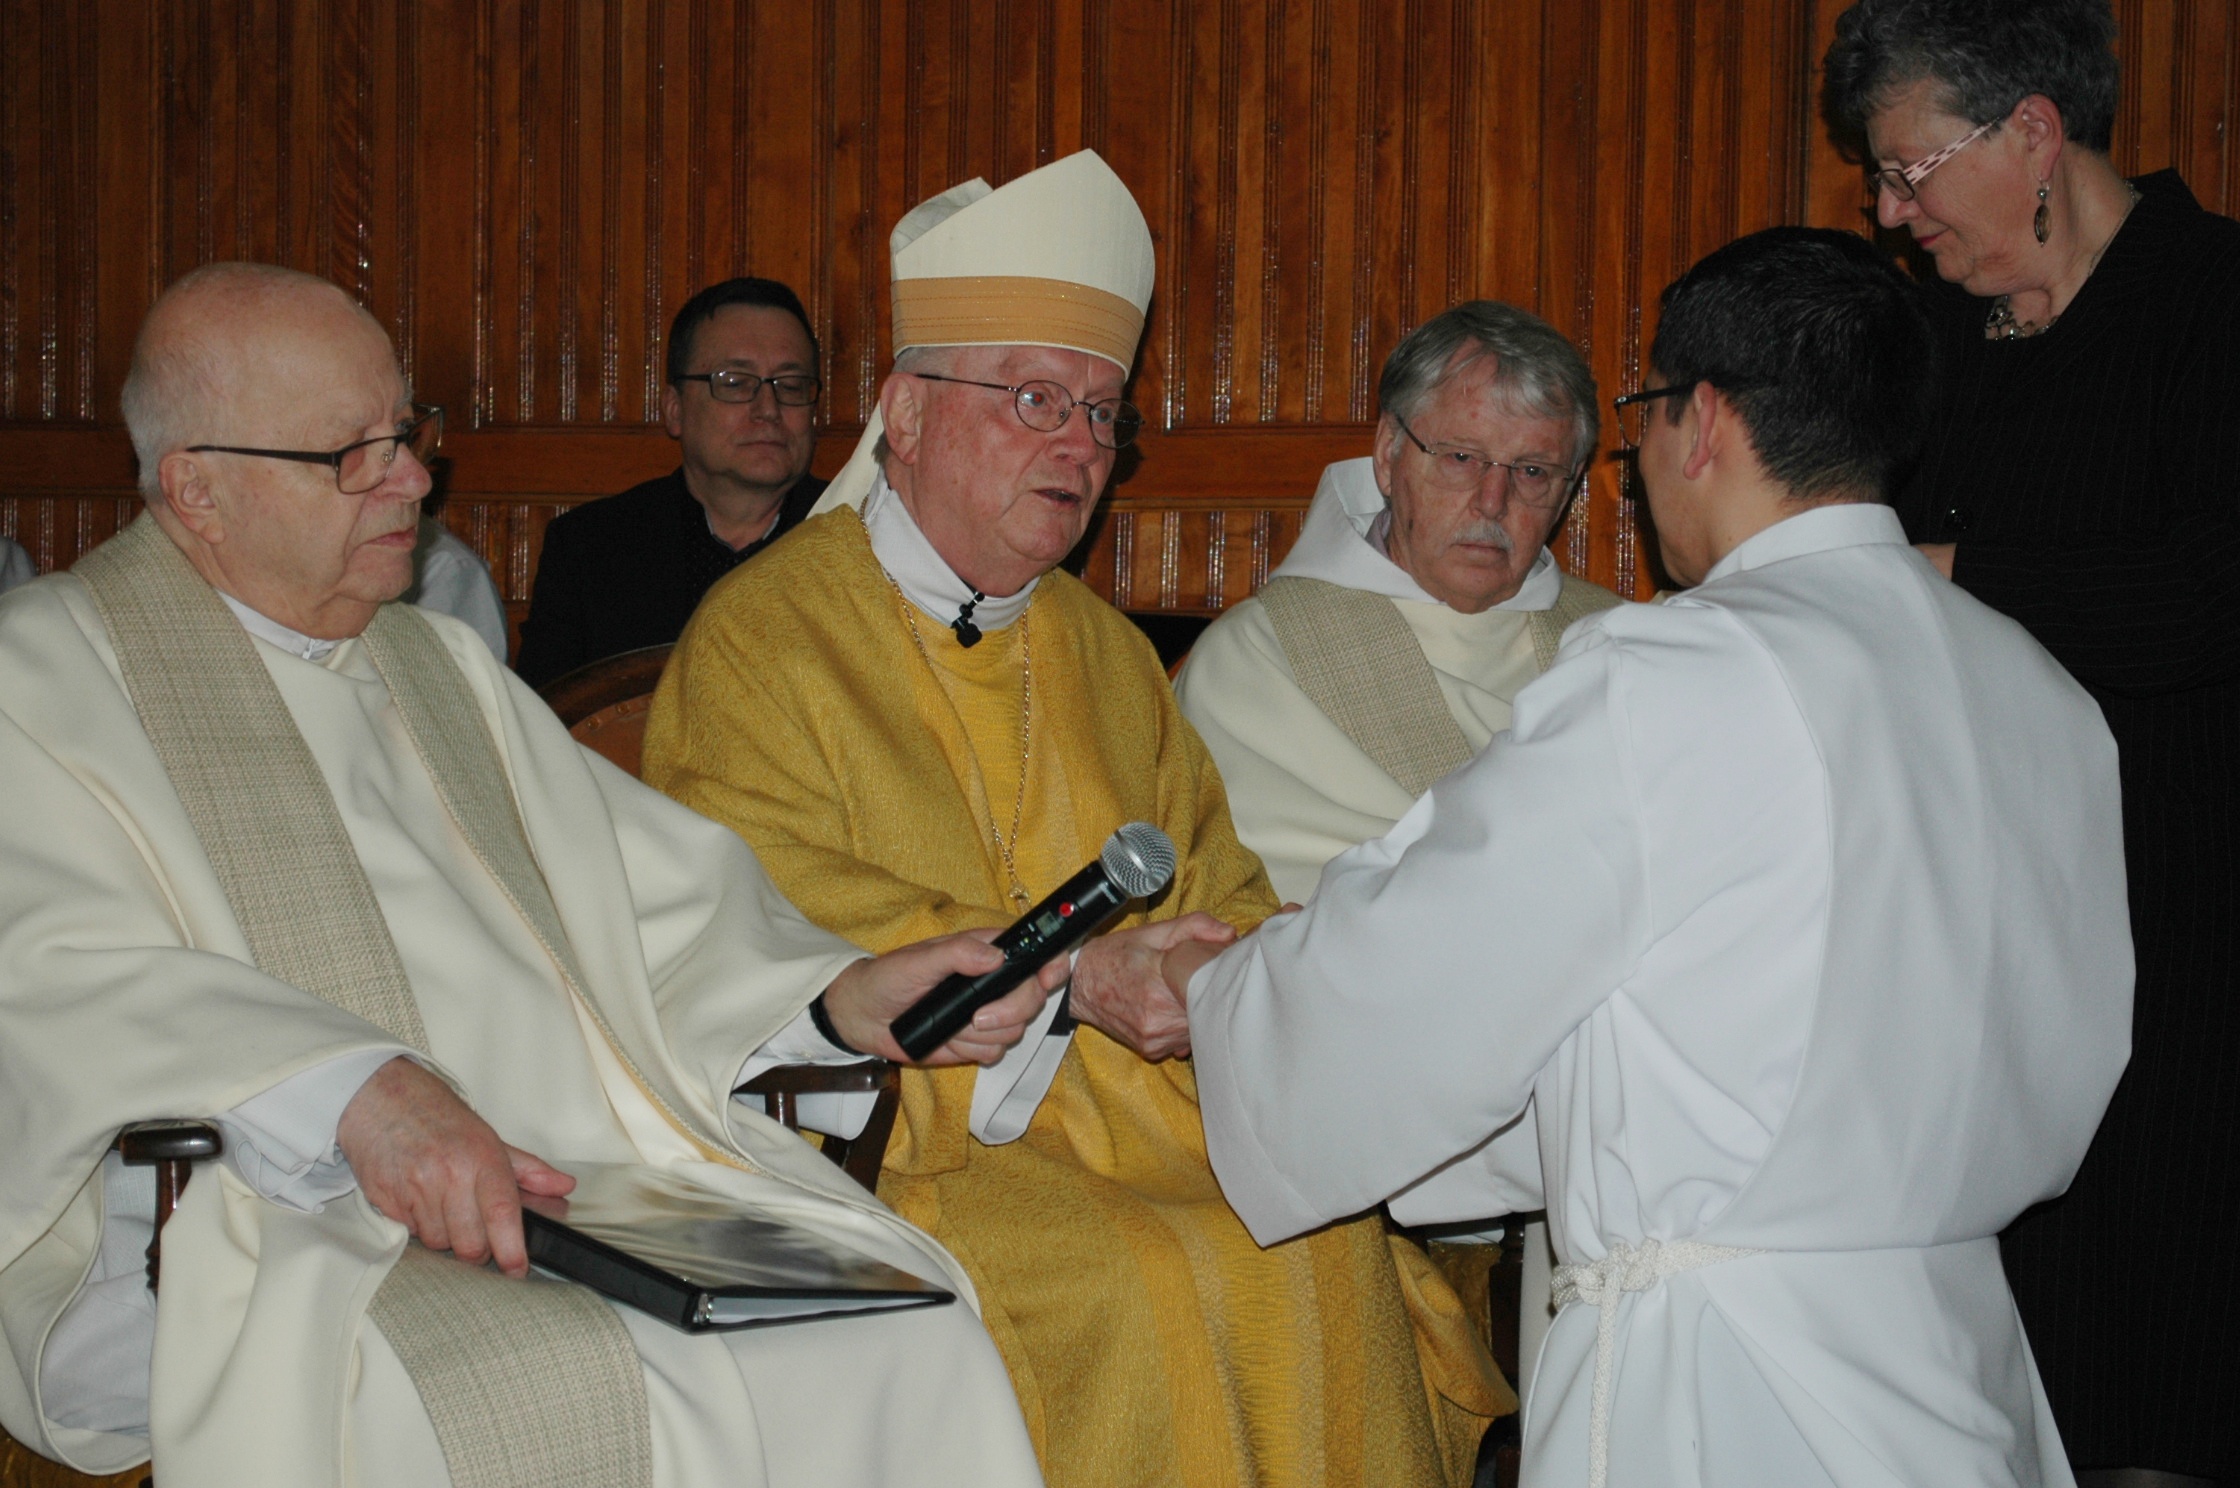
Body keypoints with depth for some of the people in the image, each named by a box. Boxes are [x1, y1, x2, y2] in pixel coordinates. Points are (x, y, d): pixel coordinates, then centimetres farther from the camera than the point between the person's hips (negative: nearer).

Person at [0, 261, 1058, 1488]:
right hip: (293, 1226, -6)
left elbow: (657, 900, 22)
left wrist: (844, 999, 2)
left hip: (592, 1188, 6)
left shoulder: (443, 668, 27)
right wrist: (352, 1092, -28)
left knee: (914, 1346, -19)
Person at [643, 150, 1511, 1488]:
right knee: (1143, 1292, -27)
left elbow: (1212, 878, 16)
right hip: (909, 1134, -5)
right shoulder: (762, 642, -3)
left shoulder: (1103, 651, 18)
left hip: (1143, 1109, 6)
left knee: (1328, 1247, -18)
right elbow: (782, 917, -13)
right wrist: (1068, 977, -21)